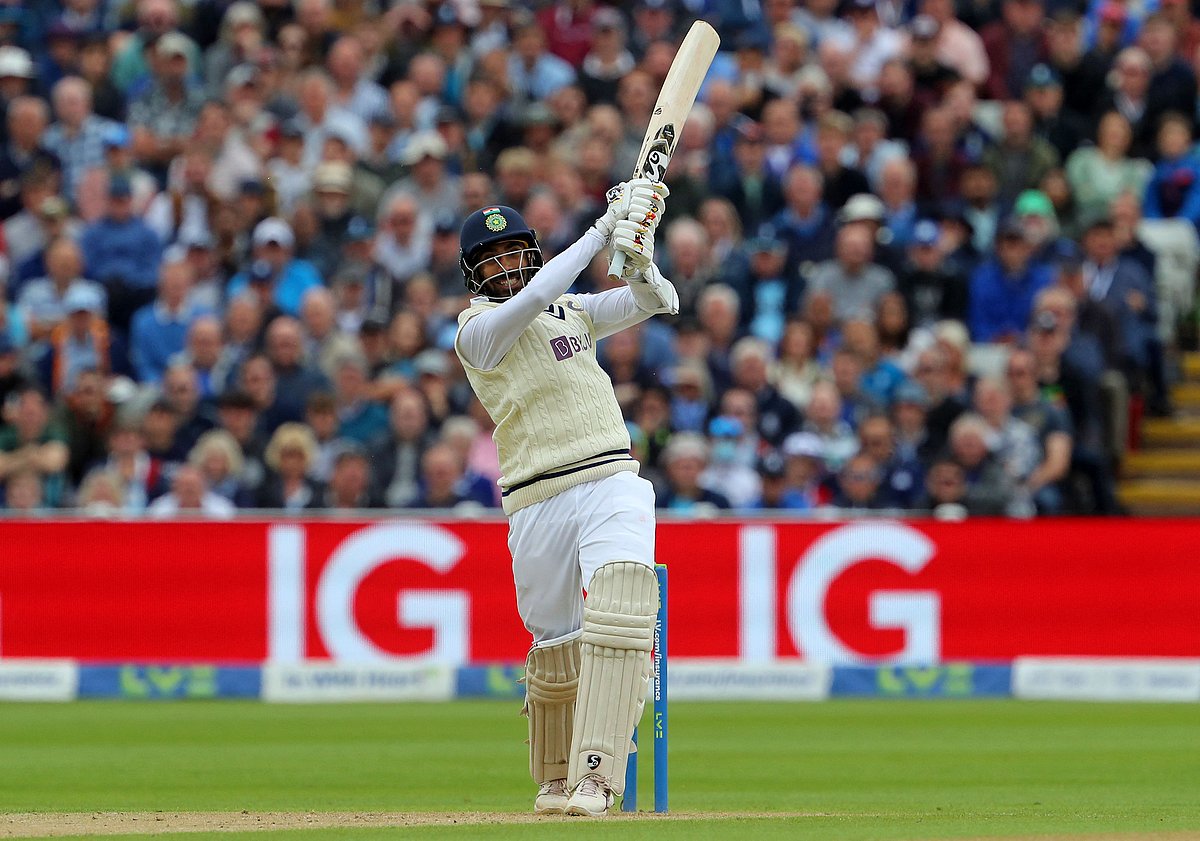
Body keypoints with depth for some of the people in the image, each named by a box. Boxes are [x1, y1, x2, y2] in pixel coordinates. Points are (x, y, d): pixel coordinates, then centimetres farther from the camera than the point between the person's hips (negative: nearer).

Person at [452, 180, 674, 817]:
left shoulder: (576, 309, 19)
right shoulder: (478, 329, 1)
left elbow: (657, 302, 9)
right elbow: (531, 300, -17)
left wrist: (636, 261, -13)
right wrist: (602, 232, -16)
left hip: (612, 482, 2)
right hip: (537, 500, -2)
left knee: (620, 608, -22)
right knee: (557, 649, 4)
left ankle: (596, 778, -28)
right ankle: (555, 781, 28)